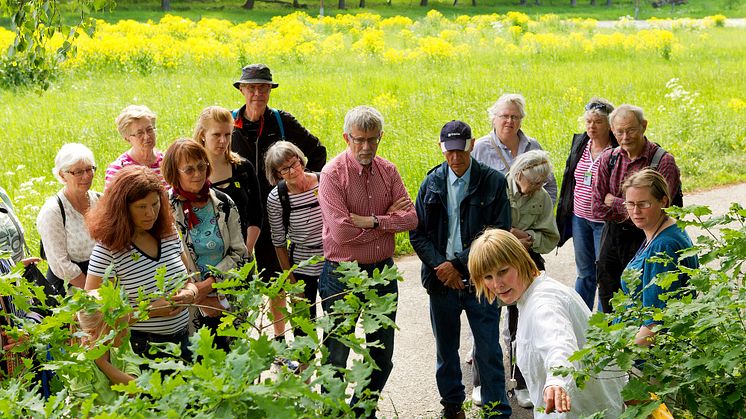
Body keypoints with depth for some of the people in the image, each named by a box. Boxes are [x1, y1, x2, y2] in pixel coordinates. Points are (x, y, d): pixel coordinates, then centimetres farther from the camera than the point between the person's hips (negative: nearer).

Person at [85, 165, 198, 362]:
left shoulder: (169, 235, 3)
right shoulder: (107, 249, -15)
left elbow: (188, 282, 14)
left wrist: (190, 293, -10)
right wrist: (149, 310, -20)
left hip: (181, 338, 6)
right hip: (140, 346, -5)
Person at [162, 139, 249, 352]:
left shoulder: (224, 204, 3)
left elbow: (239, 253, 2)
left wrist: (209, 283, -11)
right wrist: (199, 298, -10)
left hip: (228, 301, 3)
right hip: (188, 309, -3)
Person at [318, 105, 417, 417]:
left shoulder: (388, 171, 3)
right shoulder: (332, 174, -13)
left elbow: (411, 218, -5)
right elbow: (342, 231, -23)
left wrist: (371, 221, -18)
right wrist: (388, 218, -12)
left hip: (382, 271, 5)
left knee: (382, 357, 15)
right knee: (336, 358, 4)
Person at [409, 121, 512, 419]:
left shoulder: (493, 182, -6)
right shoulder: (432, 183, 3)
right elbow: (417, 232, 4)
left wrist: (458, 264, -13)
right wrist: (439, 266, -11)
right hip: (442, 280, 3)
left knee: (489, 351, 1)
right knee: (446, 350, 15)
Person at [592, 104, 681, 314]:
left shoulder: (663, 161, -11)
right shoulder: (608, 159, 3)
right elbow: (597, 208, 0)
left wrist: (615, 203, -9)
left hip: (645, 239, -5)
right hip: (612, 236, 5)